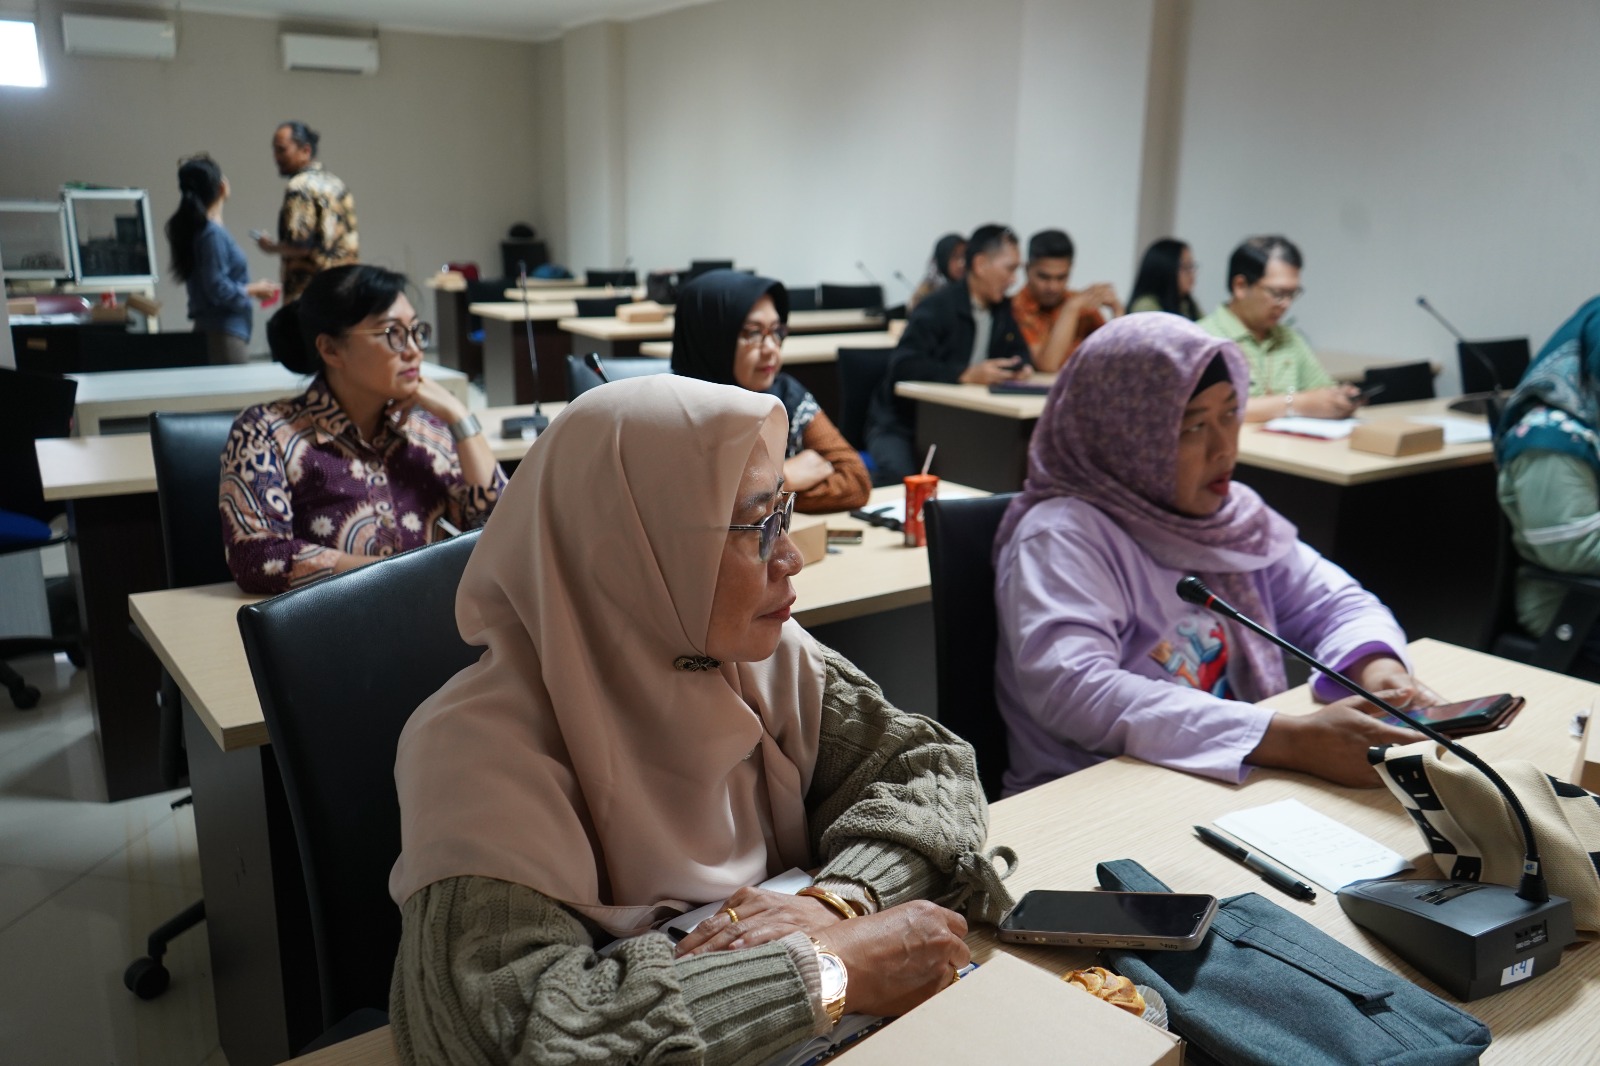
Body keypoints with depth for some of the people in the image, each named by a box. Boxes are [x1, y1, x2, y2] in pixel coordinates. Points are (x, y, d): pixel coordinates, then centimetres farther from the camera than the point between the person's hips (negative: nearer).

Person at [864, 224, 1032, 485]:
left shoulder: (1002, 309, 12)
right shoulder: (937, 309, -13)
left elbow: (1019, 353, 24)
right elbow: (903, 365, -25)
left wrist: (1020, 367, -2)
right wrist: (965, 375, -33)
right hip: (901, 426, -7)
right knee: (899, 476, -36)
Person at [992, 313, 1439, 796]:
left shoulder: (1236, 515, 6)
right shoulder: (1062, 535, -16)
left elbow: (1337, 604, 12)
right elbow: (1073, 692, -29)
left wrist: (1379, 667, -12)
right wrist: (1293, 740, -34)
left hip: (1235, 785, 7)